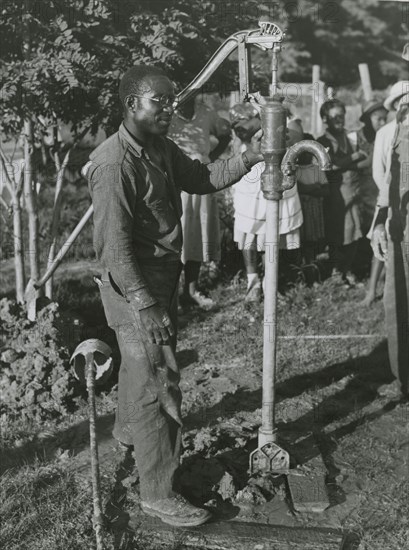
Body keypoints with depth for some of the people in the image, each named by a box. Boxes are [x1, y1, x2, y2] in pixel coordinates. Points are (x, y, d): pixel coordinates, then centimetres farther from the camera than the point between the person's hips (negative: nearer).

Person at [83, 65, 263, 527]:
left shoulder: (161, 148, 5)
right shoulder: (114, 164, -24)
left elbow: (202, 178, 11)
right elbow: (114, 246, -26)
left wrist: (247, 158, -5)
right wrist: (145, 307, -28)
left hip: (162, 279, 10)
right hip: (135, 288, -9)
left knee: (139, 364, 28)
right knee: (159, 384, -5)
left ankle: (128, 429, 53)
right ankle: (158, 494, 6)